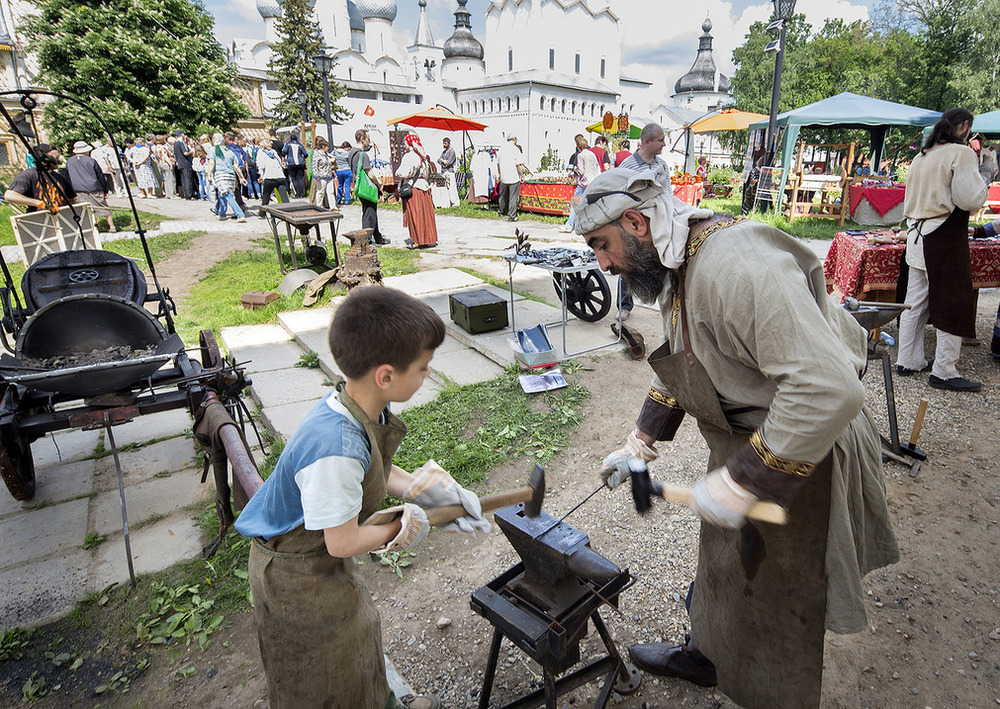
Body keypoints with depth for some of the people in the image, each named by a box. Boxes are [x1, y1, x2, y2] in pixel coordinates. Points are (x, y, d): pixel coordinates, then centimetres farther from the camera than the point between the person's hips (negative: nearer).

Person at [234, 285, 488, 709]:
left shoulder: (364, 407, -15)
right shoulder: (336, 452, -41)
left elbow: (377, 473, 2)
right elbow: (344, 542, -29)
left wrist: (437, 496, -4)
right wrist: (403, 526, -14)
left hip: (321, 559, 8)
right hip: (297, 578, -8)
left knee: (358, 633, 30)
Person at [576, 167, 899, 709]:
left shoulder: (738, 266, -32)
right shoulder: (676, 268, 1)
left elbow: (828, 389, -37)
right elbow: (679, 368, 13)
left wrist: (741, 482, -30)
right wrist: (640, 445, 10)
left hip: (799, 457, -9)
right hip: (745, 445, 9)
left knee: (777, 607, 12)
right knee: (722, 565, 27)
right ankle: (705, 657, 52)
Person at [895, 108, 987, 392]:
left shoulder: (921, 156, 13)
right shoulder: (961, 153, -10)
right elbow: (970, 199, -14)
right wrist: (985, 173, 0)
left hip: (917, 236, 7)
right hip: (945, 239, -7)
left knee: (915, 301, 12)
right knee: (953, 303, 0)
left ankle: (908, 361, 19)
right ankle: (944, 372, 4)